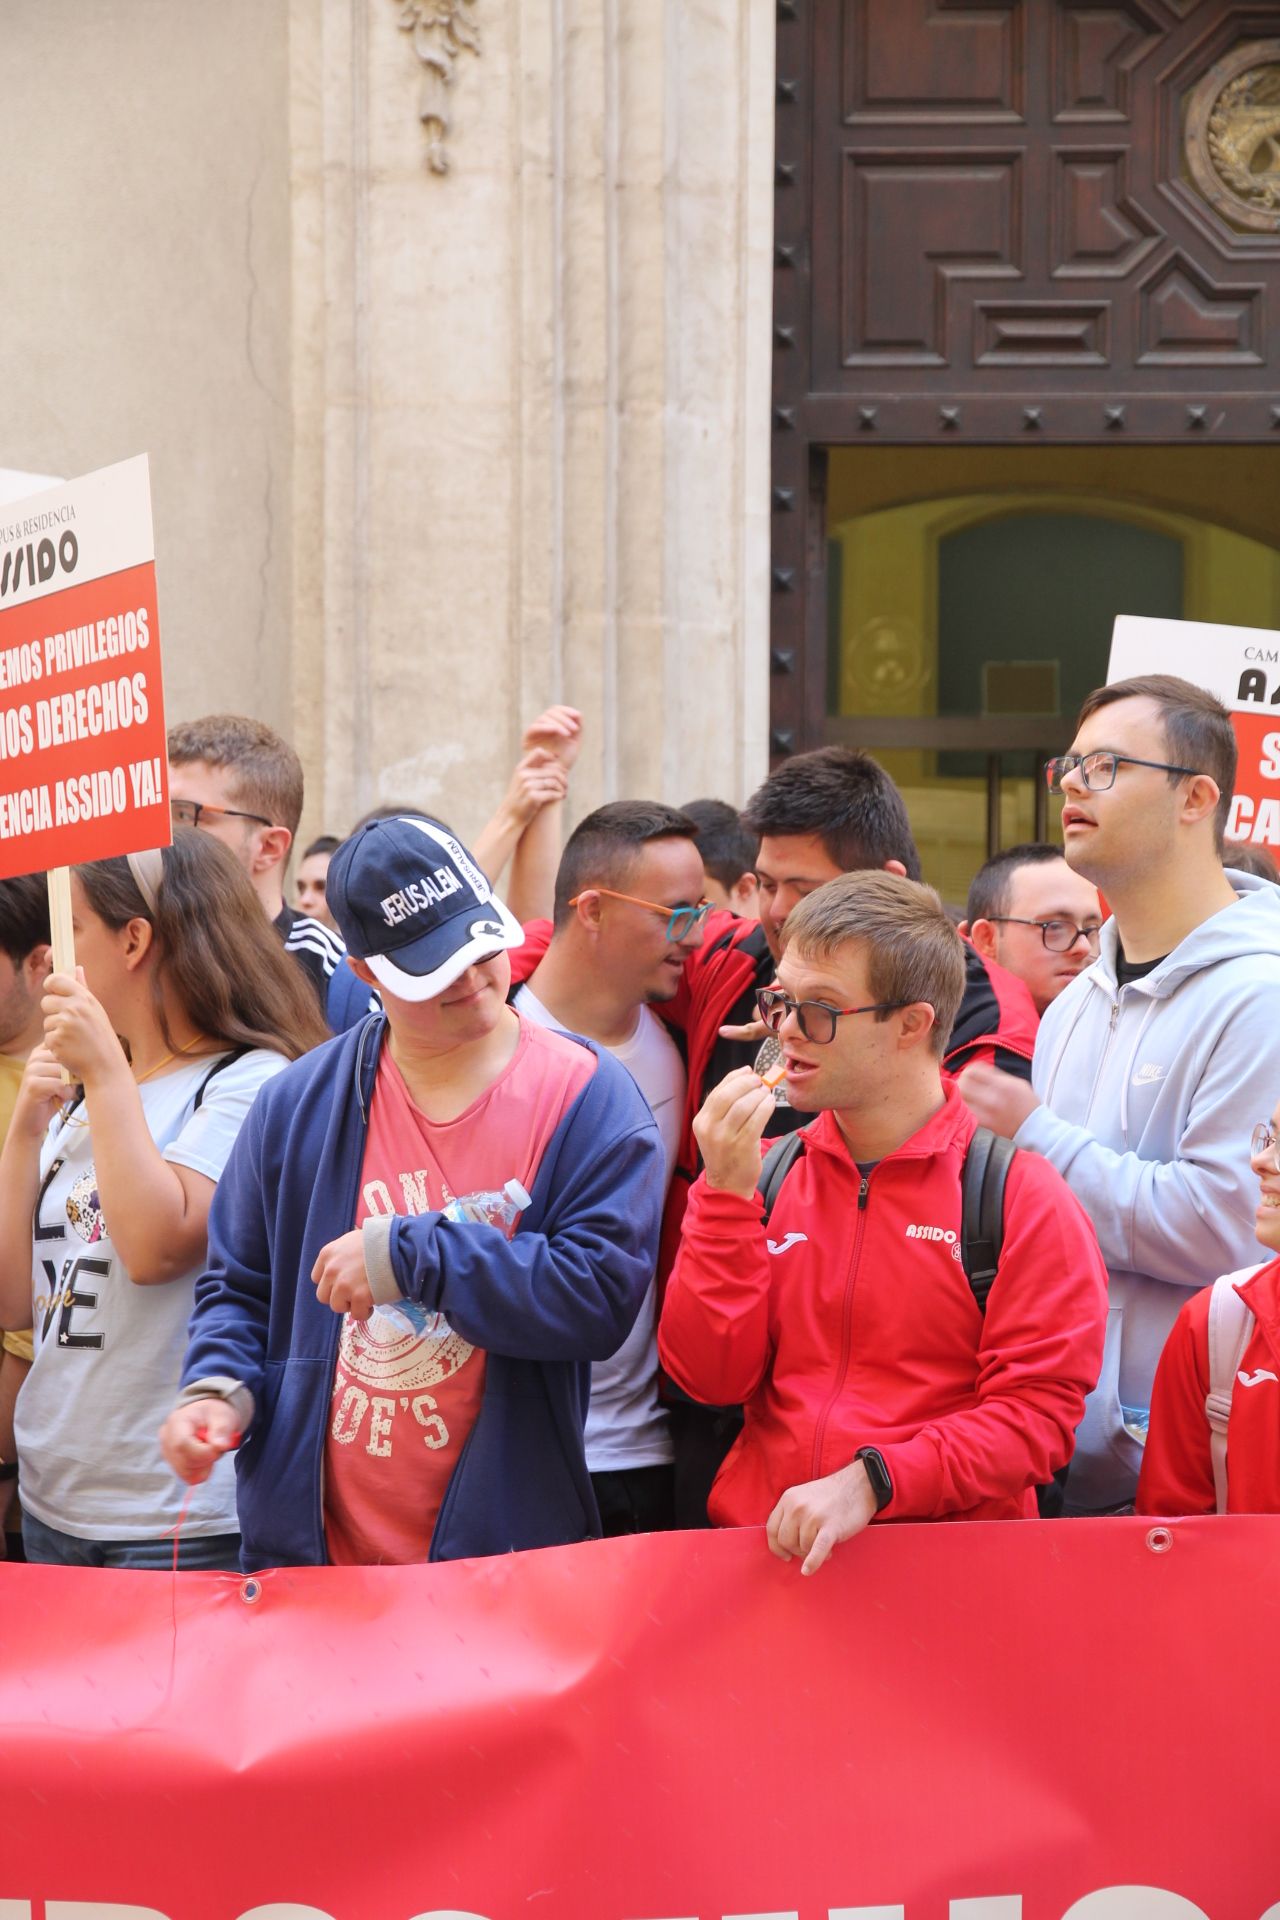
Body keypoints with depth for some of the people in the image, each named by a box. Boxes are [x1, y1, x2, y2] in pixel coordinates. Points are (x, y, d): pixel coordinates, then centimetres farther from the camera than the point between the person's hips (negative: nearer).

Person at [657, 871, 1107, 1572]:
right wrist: (726, 1194, -1)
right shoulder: (770, 1174, 15)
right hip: (759, 1545, 3)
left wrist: (871, 1482, -14)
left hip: (944, 1561, -3)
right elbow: (709, 1376, 7)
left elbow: (1038, 1410, -4)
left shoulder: (1020, 1193, 1)